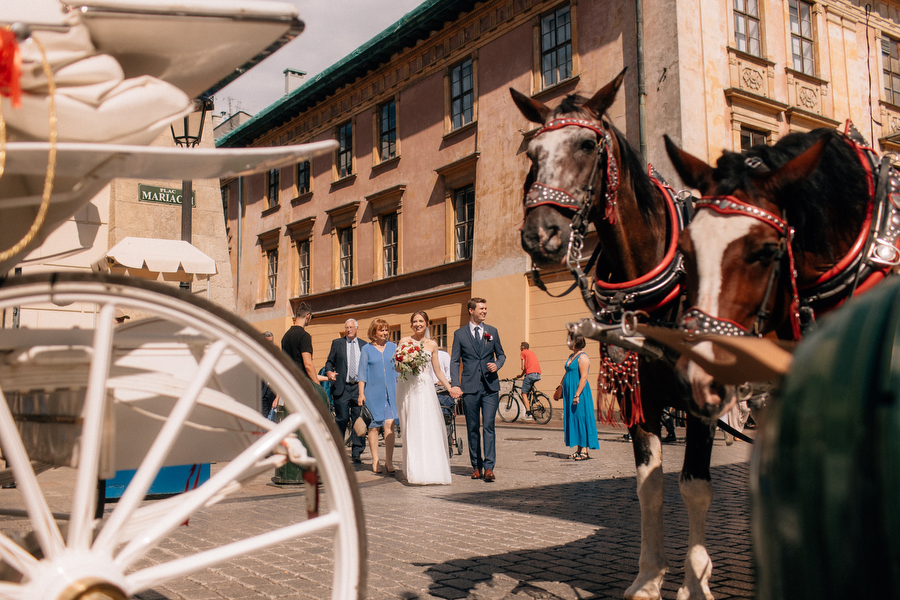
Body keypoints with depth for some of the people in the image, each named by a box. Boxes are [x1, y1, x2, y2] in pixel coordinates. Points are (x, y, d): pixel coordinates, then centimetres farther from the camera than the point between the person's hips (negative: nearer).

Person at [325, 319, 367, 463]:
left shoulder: (364, 345, 13)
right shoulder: (337, 343, 11)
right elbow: (329, 362, 9)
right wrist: (329, 372, -13)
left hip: (359, 387, 1)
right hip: (341, 387, -1)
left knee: (358, 421, -1)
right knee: (342, 420, -4)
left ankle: (356, 453, 6)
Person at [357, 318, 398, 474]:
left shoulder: (392, 347, 11)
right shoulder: (366, 349, 4)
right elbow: (362, 372, 3)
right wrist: (361, 393, -2)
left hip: (391, 391, 1)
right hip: (373, 392, -1)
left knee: (389, 424, -8)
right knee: (374, 426, 4)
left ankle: (389, 461, -4)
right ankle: (375, 461, 13)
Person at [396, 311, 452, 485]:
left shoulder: (432, 345, 10)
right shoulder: (404, 342, 6)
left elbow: (438, 371, 14)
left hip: (426, 389, 1)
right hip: (407, 388, -1)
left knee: (430, 427, -6)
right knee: (412, 429, -3)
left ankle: (432, 469, 3)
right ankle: (415, 472, 0)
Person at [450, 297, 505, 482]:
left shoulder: (492, 331, 11)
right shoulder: (460, 334, 6)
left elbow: (501, 355, 18)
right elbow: (454, 361, 3)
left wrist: (497, 364, -5)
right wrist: (455, 384, -9)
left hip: (490, 386, 1)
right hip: (470, 387, 0)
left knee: (489, 426, -7)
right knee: (472, 429, 6)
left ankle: (489, 467, -6)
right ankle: (476, 466, 16)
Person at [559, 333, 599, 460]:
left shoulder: (582, 357, -13)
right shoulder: (571, 356, 16)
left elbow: (584, 377, -19)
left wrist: (577, 395, -23)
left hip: (580, 393, -9)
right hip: (569, 393, 9)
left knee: (581, 419, -6)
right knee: (573, 420, 9)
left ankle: (584, 451, -3)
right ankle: (578, 450, 13)